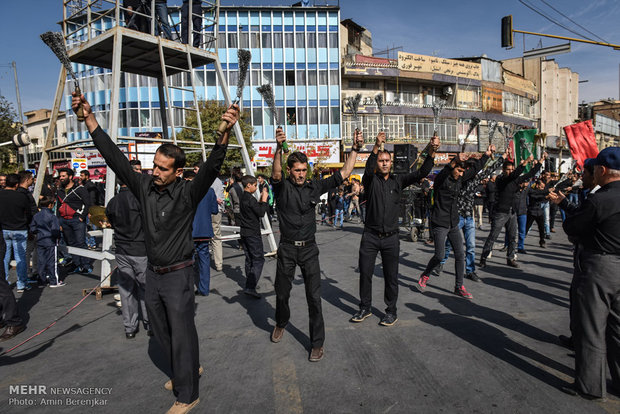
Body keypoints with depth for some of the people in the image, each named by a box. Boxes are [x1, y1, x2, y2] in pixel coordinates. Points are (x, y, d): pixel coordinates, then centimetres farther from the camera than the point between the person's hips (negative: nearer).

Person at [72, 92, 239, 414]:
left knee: (181, 334, 4)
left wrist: (225, 134, -51)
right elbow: (114, 156, -3)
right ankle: (185, 371, 44)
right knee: (161, 330, 21)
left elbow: (211, 168, -35)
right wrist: (89, 119, -6)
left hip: (178, 275, -6)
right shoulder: (144, 186, -4)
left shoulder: (187, 193, -18)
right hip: (153, 273, 7)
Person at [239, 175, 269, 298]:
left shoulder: (243, 197, 12)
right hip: (253, 233, -9)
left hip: (245, 232, 9)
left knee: (249, 259, 15)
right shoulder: (250, 198, -17)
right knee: (259, 259, -7)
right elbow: (261, 212, -19)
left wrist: (261, 199, 12)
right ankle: (250, 287, -13)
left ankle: (249, 284, 22)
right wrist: (264, 199, -9)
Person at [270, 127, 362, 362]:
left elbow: (344, 173, 3)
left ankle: (317, 343, 13)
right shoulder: (282, 186, -5)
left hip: (309, 248, 1)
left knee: (314, 296, -1)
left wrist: (355, 149, -7)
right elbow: (275, 175, -29)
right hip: (287, 248, -1)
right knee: (282, 293, 14)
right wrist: (279, 148, -46)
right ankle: (281, 323, 45)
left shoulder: (314, 186, 3)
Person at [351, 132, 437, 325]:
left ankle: (391, 311, 23)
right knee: (365, 273, 7)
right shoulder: (371, 180, 0)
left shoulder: (398, 180, 7)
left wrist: (432, 152, -19)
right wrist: (376, 147, -37)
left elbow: (421, 173, -4)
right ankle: (365, 308, 25)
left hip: (391, 238, 1)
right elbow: (368, 169, -22)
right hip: (370, 237, -1)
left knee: (391, 276, 8)